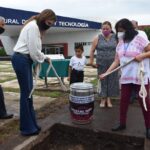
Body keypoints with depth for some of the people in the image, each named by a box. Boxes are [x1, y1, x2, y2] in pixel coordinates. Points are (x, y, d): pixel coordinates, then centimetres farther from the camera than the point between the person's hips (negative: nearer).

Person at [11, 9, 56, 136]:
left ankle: (30, 124, 20)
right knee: (26, 93, -6)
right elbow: (33, 50, -18)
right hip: (21, 60, -10)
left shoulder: (36, 27, 19)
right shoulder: (33, 26, -13)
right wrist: (42, 59, -1)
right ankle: (27, 128, 6)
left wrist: (44, 57, 9)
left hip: (25, 60, 10)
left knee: (28, 92, 10)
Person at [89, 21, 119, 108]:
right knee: (103, 81, 4)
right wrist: (91, 60, -2)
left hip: (113, 64, 1)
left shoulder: (115, 38, 2)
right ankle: (103, 99, 16)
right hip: (101, 64, 0)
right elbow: (92, 50, 3)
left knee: (112, 80, 4)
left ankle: (109, 99, 18)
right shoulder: (97, 38, 1)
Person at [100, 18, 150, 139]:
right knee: (123, 101, 9)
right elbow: (116, 61, 7)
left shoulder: (140, 39, -8)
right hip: (125, 77, 5)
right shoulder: (120, 44, 9)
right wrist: (106, 73, 0)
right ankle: (122, 124, 25)